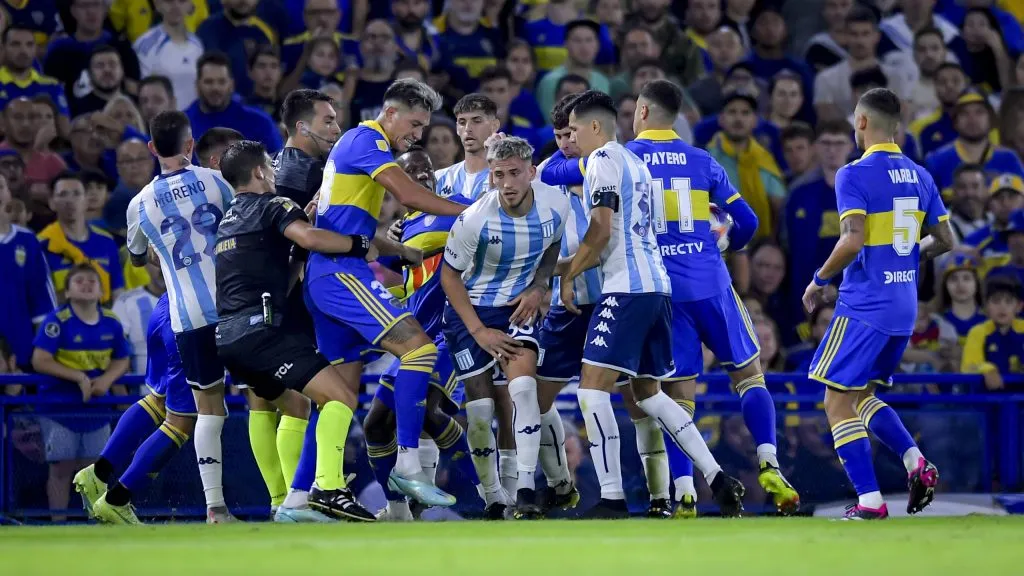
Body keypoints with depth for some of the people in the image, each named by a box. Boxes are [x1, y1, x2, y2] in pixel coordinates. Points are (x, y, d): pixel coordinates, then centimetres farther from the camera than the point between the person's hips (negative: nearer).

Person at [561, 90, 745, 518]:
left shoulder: (603, 159, -6)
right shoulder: (635, 163, 22)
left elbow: (602, 230, -15)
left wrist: (568, 275, -5)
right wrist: (581, 264, 29)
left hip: (628, 289, -9)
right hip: (657, 285, 10)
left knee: (592, 387, -9)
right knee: (647, 392, 17)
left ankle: (612, 499, -14)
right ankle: (717, 479, 9)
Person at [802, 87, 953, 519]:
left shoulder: (854, 175, -13)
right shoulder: (919, 176, 8)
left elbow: (853, 241, -23)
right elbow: (944, 241, 11)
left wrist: (819, 281, -8)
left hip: (864, 305, -7)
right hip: (904, 308, 7)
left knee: (838, 403, 0)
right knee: (862, 395, 21)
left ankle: (870, 501, -7)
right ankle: (915, 462, 1)